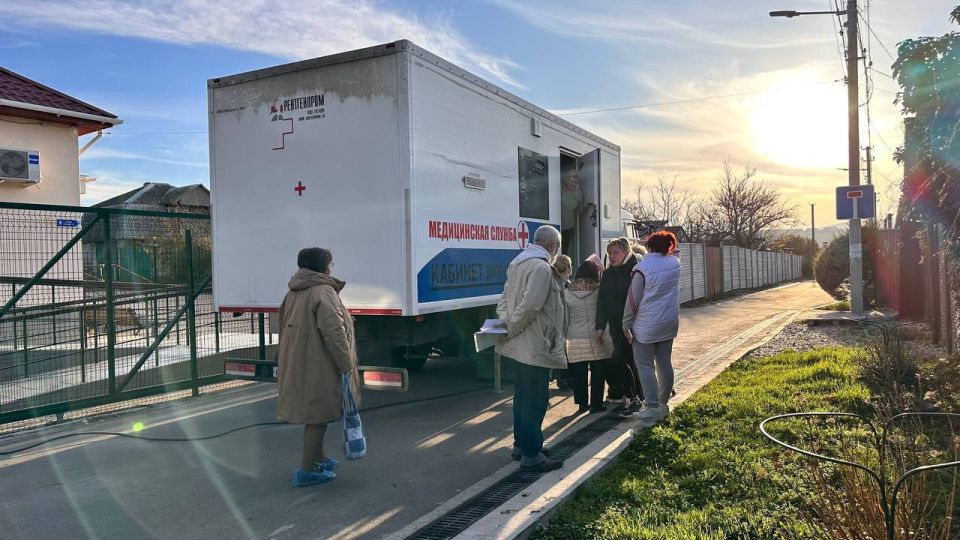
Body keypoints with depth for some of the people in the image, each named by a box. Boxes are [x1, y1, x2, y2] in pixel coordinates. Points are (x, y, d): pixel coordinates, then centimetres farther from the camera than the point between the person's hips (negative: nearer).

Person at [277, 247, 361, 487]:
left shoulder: (293, 293, 12)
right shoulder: (323, 292, -16)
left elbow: (285, 328, 20)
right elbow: (334, 333, -21)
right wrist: (346, 365, -15)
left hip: (297, 365, 9)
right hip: (319, 367, -9)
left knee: (314, 413, 21)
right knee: (318, 416, -1)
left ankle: (318, 458, 34)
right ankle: (306, 471, 2)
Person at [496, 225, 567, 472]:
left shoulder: (518, 262, 12)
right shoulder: (542, 267, -19)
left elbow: (506, 296, 15)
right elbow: (530, 306, -26)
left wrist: (505, 320, 5)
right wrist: (511, 327, -16)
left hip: (521, 346, 10)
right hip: (536, 346, -10)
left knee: (522, 397, 19)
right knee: (535, 401, -1)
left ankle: (521, 444, 31)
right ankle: (531, 455, 7)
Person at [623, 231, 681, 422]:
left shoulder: (643, 267, -14)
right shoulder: (674, 262, 2)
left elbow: (633, 299, -11)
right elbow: (675, 251, 30)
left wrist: (626, 324, -3)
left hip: (647, 325, -6)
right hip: (670, 322, 6)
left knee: (645, 365, 0)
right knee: (664, 363, 13)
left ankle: (653, 408, -2)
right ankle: (663, 403, 21)